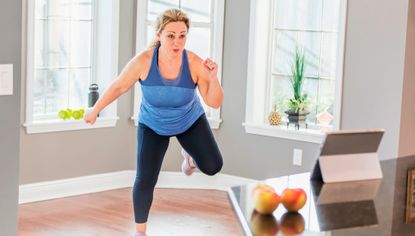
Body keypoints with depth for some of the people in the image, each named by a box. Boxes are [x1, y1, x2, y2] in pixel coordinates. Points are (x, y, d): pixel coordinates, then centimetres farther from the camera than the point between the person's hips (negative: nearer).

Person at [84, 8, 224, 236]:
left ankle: (188, 152, 23)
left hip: (190, 121, 1)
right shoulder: (143, 60, -32)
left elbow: (215, 102, -26)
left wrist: (213, 77, -44)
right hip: (153, 125, -1)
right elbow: (118, 86, -15)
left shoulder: (195, 63, -31)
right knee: (145, 181, -9)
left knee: (212, 167, -14)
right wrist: (95, 110, -5)